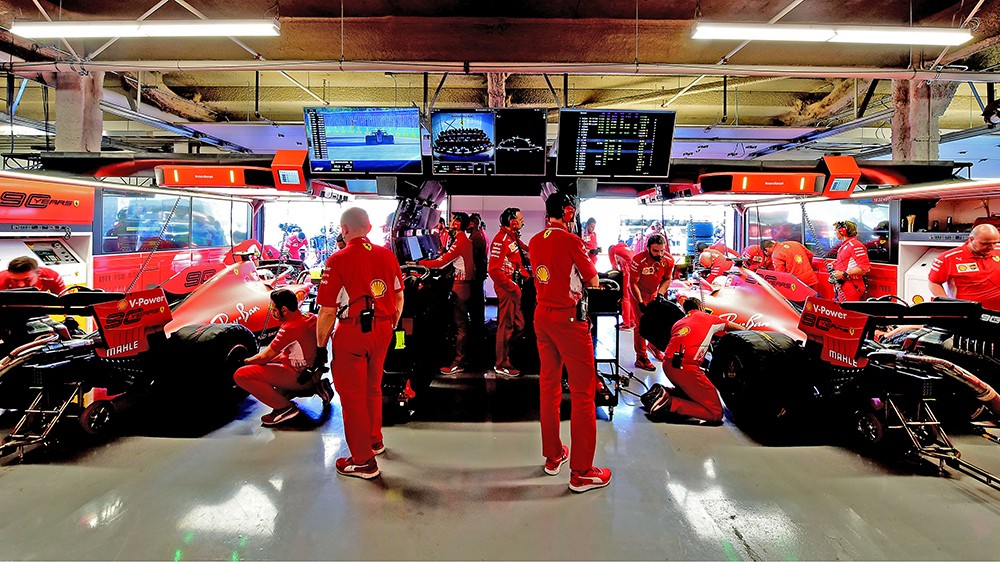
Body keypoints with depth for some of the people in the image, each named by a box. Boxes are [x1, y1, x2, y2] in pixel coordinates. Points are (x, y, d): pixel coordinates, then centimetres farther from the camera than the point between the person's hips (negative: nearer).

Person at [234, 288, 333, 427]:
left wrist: (247, 361, 5)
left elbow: (265, 357, -13)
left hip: (299, 377, -9)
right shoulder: (311, 317, 4)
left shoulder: (290, 328, -22)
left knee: (241, 375, -12)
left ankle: (285, 407, -12)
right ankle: (315, 386, 16)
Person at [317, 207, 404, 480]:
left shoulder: (338, 260, -14)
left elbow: (328, 311, -14)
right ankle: (375, 440, 41)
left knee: (353, 395, 7)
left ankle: (363, 460, 15)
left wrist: (321, 343, -2)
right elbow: (399, 296, 10)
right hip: (382, 330, 6)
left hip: (352, 333, -6)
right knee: (373, 388, 23)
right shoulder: (387, 255, 2)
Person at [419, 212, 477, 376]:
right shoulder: (466, 239, 16)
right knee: (462, 322, 15)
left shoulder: (459, 241, -15)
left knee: (460, 324, -7)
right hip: (466, 282, 10)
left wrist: (420, 262, -9)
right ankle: (464, 357, 23)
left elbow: (442, 261, -17)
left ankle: (458, 363, -4)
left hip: (461, 284, -10)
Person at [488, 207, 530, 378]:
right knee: (506, 325, -1)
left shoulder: (514, 237, 15)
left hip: (514, 286, 10)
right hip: (506, 287, -10)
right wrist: (512, 287, -21)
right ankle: (502, 365, 10)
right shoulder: (501, 239, -17)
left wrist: (527, 276, 6)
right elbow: (494, 270, -24)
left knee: (518, 324, 15)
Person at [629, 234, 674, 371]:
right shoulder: (638, 260, -30)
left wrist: (660, 294, -16)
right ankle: (641, 357, -2)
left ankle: (655, 348, 37)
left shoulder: (669, 260, -16)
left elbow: (667, 279, -1)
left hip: (654, 293, 5)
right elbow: (633, 283, -23)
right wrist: (640, 303, -26)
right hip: (638, 293, -5)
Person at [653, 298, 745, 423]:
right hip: (687, 369, -7)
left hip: (668, 365, 7)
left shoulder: (678, 323, 26)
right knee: (716, 413, -1)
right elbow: (738, 328, 25)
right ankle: (671, 403, -14)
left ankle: (663, 394, 8)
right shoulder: (707, 318, 14)